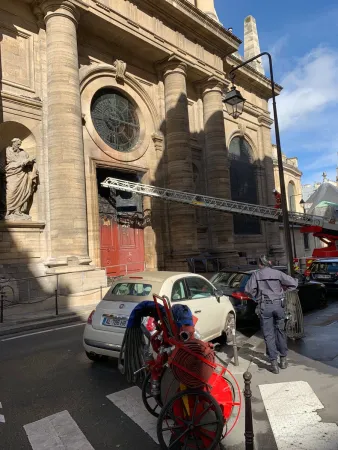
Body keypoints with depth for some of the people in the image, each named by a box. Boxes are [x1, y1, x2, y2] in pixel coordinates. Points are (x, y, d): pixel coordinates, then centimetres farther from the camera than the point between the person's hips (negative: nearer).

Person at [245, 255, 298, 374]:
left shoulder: (256, 275, -2)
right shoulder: (278, 273, 3)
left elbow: (248, 289, -11)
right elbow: (294, 283, -1)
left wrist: (256, 296, 7)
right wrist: (283, 290, 12)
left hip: (264, 306, -2)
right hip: (278, 304, 2)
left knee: (269, 335, 5)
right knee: (280, 332, 19)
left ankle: (274, 364, 7)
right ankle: (283, 360, 27)